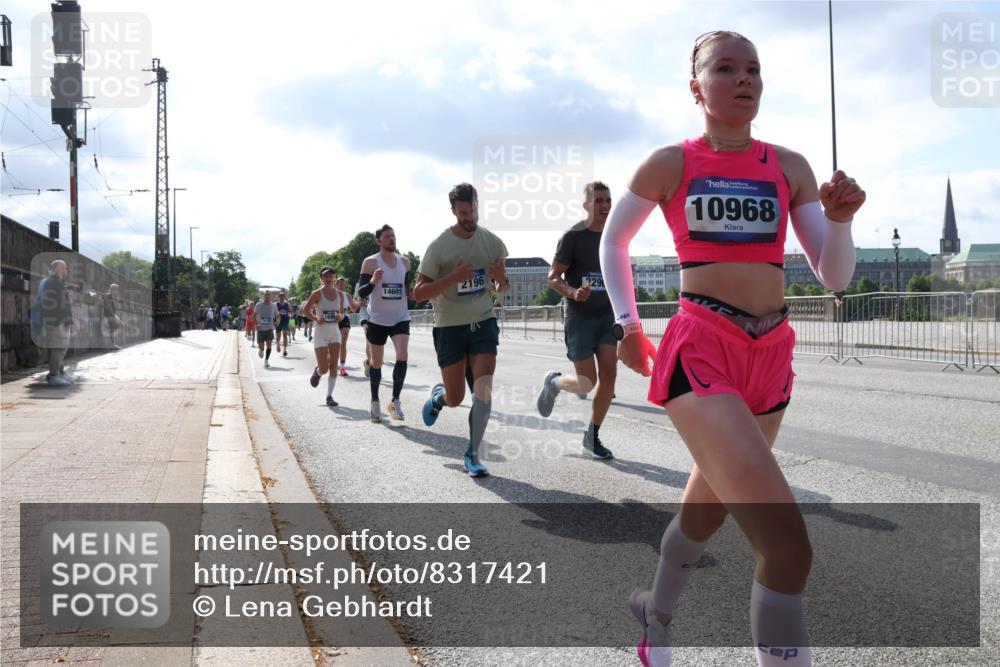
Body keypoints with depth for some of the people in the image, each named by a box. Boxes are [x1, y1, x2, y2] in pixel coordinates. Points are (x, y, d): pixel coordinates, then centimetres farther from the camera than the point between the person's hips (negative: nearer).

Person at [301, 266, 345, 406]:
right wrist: (316, 319, -18)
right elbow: (305, 310, -2)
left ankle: (329, 396, 1)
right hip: (320, 333, -3)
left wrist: (340, 317, -9)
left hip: (335, 333, 3)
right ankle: (317, 372, 33)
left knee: (333, 365, -6)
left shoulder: (340, 294, 4)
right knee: (324, 369, -5)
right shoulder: (317, 294, -8)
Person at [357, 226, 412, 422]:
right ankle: (375, 402, 24)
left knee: (402, 355, -18)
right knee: (376, 362, 8)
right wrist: (373, 281, -30)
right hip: (377, 319, -2)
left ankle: (395, 401, -10)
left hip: (400, 318, 2)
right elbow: (361, 293, -10)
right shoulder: (370, 262, -6)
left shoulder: (404, 262, 6)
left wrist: (413, 292, -5)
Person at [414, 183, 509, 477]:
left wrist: (502, 281, -12)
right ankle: (438, 395, 43)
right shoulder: (439, 246, -11)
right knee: (455, 398, 5)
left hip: (483, 322, 2)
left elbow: (501, 288, 13)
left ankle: (472, 455, 0)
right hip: (449, 326, -2)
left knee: (483, 389, -13)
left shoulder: (493, 242, 0)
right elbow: (418, 293, -12)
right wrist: (451, 278, -26)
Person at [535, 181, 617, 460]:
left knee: (609, 374, -6)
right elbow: (553, 277, -11)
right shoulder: (574, 236, -11)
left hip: (606, 315, 5)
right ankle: (553, 382, 28)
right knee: (586, 383, -5)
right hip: (579, 317, -5)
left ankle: (592, 436, 9)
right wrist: (573, 293, -28)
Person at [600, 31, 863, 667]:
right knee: (788, 545, -20)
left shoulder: (790, 167, 8)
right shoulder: (670, 163, 1)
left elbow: (835, 277, 6)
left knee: (710, 504, 22)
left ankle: (656, 611, 51)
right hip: (700, 352, -5)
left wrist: (840, 219, -13)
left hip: (772, 355, 5)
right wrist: (627, 322, 9)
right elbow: (613, 240, 16)